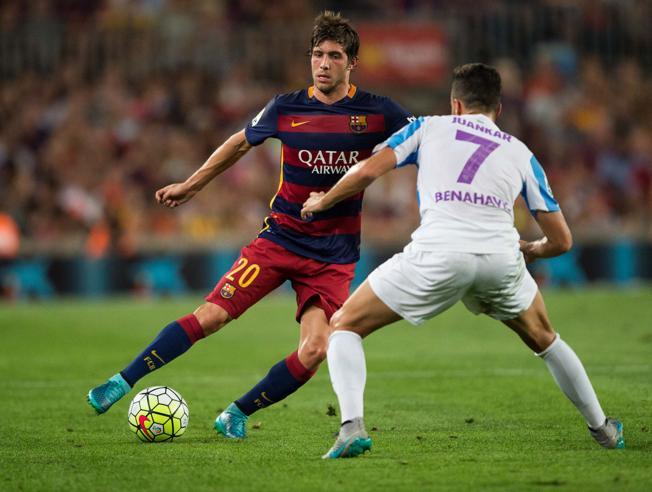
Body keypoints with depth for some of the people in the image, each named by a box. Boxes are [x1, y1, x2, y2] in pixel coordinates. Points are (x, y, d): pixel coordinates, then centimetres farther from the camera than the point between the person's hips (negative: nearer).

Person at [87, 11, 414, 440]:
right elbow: (241, 144, 16)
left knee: (314, 351, -16)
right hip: (281, 236, 0)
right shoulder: (286, 109, -3)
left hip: (334, 254, 0)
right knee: (212, 315, -13)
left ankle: (237, 414, 5)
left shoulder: (377, 112, -7)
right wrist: (191, 186, 21)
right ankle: (123, 382, -1)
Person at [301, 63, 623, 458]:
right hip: (502, 257, 3)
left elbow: (367, 171, 8)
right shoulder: (521, 154, 25)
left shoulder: (430, 127, 20)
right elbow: (561, 240, 23)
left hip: (437, 256, -3)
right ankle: (602, 429, 38)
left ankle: (352, 426, -8)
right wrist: (529, 250, 45)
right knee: (544, 339, 33)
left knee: (345, 325, 13)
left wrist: (323, 202, 26)